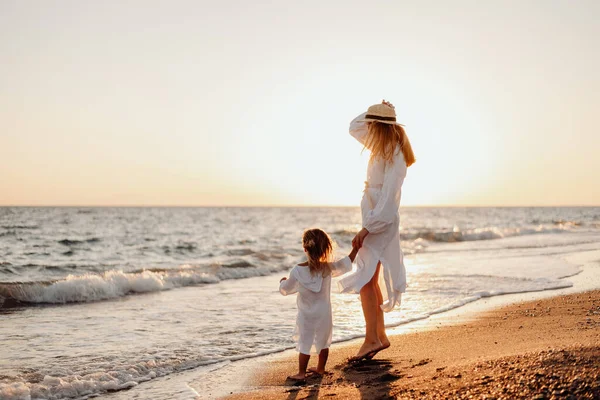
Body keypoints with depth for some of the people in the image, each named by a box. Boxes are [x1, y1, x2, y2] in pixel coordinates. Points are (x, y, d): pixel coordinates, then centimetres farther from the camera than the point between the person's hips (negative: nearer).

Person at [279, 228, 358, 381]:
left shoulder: (297, 271, -17)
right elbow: (345, 264, 8)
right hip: (324, 313, 3)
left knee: (305, 344, 5)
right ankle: (321, 368, 31)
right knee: (324, 342, 19)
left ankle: (301, 373, 10)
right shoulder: (328, 268, -11)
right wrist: (355, 249, 23)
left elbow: (285, 289, -4)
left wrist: (283, 281, 19)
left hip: (306, 315, -3)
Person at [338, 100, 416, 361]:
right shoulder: (381, 147, 9)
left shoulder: (395, 157, -18)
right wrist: (375, 113, 8)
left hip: (381, 222, -10)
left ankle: (371, 339, -11)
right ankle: (380, 335, 20)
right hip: (372, 220, 10)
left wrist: (366, 229, -24)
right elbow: (354, 127, 23)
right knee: (371, 280, 13)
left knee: (365, 280, -12)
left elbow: (388, 199, -23)